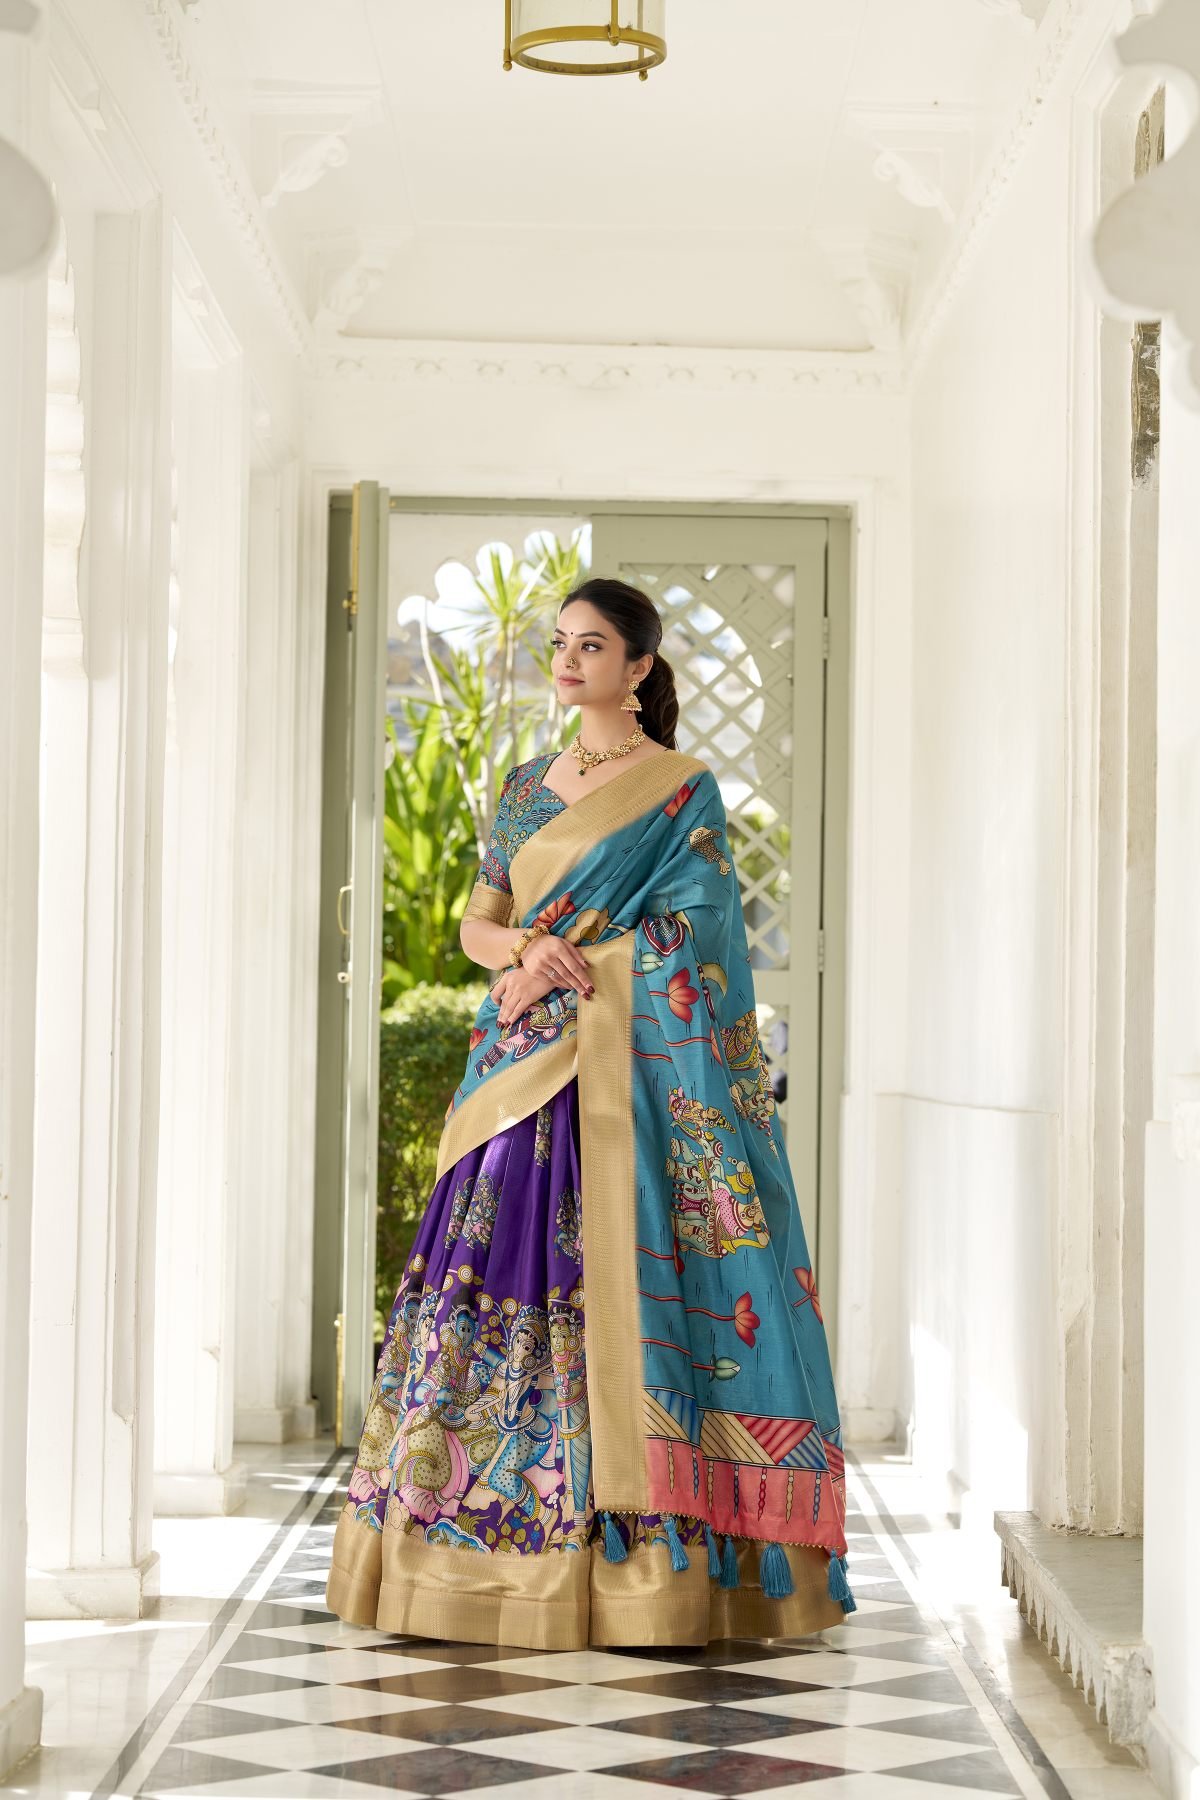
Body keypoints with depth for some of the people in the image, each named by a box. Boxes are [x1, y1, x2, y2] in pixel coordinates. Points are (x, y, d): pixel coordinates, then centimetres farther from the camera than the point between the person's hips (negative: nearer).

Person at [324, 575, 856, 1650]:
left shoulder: (683, 790, -1)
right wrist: (526, 948, -6)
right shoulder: (526, 786, 17)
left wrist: (560, 975, -11)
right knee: (504, 1282, 2)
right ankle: (495, 1552, 8)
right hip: (523, 1073, 6)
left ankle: (637, 1559, -5)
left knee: (623, 1288, -9)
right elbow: (476, 924, 15)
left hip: (629, 1069, -6)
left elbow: (683, 936, -8)